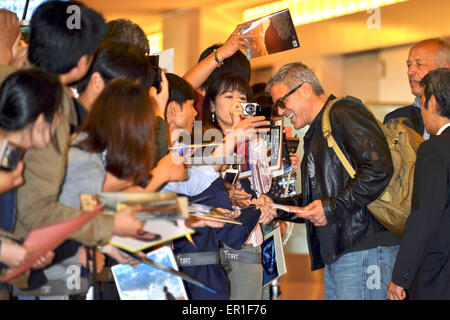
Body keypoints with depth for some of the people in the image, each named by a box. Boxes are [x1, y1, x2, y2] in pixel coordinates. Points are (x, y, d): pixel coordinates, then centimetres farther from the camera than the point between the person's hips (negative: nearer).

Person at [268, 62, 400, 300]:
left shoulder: (344, 113, -5)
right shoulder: (315, 134, 26)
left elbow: (379, 169, -18)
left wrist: (333, 208, -15)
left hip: (365, 248, -10)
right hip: (335, 253, 10)